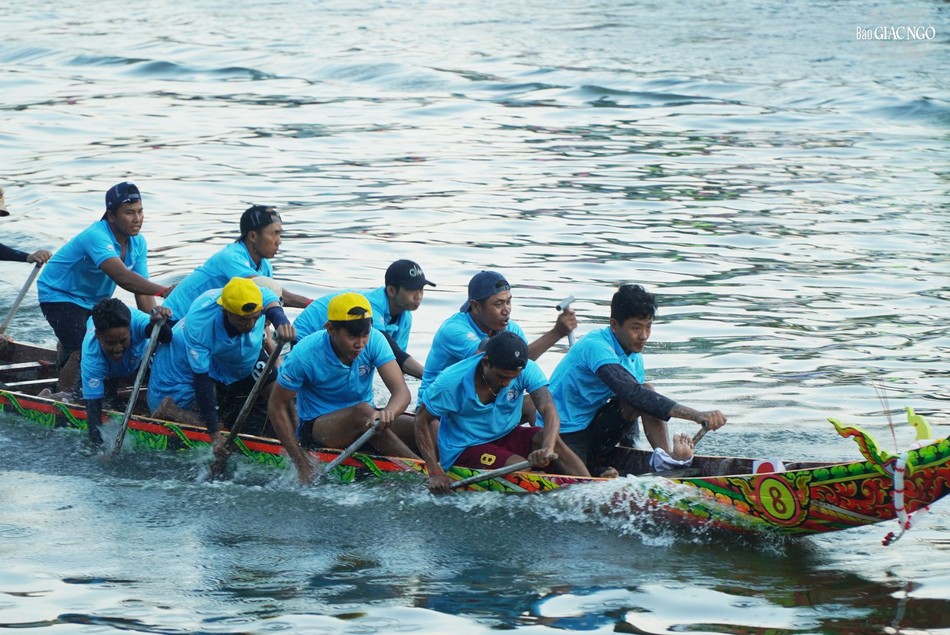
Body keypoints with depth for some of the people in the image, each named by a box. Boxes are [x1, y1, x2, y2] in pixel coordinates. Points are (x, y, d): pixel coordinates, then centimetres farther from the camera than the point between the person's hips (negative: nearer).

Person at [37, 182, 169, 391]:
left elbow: (142, 290, -10)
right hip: (60, 295, -9)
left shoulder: (138, 243, -9)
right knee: (80, 352, -21)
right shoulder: (96, 236, -35)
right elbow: (122, 277, -49)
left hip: (95, 300, 9)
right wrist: (163, 291, -58)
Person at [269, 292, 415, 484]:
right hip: (314, 427, -4)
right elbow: (276, 406, -13)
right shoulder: (305, 355, -20)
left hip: (363, 419, 4)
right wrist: (302, 465, -18)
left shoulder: (374, 341, -13)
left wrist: (388, 413, -48)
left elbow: (402, 391, -22)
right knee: (363, 411, -36)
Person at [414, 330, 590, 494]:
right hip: (464, 450, -4)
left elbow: (549, 410, -25)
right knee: (521, 468, -31)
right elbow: (422, 420, -10)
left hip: (506, 436, 4)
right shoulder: (452, 382, -21)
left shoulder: (527, 370, -14)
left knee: (551, 439, -26)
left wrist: (547, 449, -47)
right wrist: (435, 473, -19)